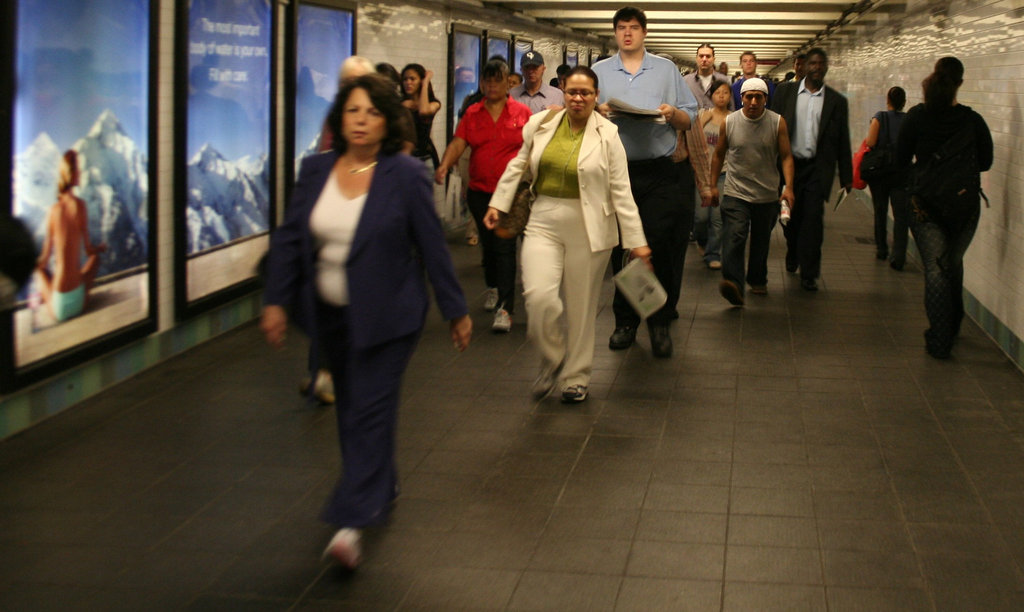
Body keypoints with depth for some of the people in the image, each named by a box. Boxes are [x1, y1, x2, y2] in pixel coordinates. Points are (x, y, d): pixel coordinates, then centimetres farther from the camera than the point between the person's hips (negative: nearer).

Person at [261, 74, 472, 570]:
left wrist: (455, 310, -1)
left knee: (370, 410, -9)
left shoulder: (405, 176, -9)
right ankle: (381, 489, 38)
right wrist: (276, 301, -2)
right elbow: (289, 239, 5)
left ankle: (353, 521, -11)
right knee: (351, 407, 17)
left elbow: (432, 246, -6)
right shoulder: (316, 171, 2)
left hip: (385, 316, -5)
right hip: (330, 314, 5)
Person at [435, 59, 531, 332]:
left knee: (504, 246, -11)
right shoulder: (472, 114, 7)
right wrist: (444, 166, -20)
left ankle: (505, 308, -11)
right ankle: (493, 287, 41)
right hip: (480, 191, 4)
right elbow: (458, 143, -2)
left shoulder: (521, 112, 1)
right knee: (488, 243, 16)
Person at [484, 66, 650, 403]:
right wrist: (497, 204, 14)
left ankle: (577, 377, 26)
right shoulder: (540, 125, 3)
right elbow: (518, 166, 17)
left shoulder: (607, 134, -5)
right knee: (538, 296, -15)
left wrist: (636, 240, -7)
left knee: (581, 306, 6)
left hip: (588, 227, -2)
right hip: (544, 223, 2)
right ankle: (552, 358, 14)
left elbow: (621, 191, -5)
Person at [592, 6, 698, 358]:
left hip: (659, 173, -1)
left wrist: (673, 113, -11)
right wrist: (597, 112, -10)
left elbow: (689, 120, 10)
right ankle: (625, 321, 15)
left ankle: (660, 323, 4)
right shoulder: (599, 72, 13)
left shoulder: (666, 70, 12)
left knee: (660, 246, -6)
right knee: (620, 249, 4)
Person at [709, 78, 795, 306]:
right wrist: (712, 185, 13)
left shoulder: (777, 123, -2)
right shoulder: (729, 122, 0)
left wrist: (788, 187, -14)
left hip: (767, 195, 1)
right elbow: (719, 155, 12)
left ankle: (758, 280, 35)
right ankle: (734, 285, -31)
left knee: (761, 242, 14)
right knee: (735, 237, -19)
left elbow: (786, 157, -2)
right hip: (736, 193, -1)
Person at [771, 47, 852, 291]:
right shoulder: (786, 92, 5)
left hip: (818, 168, -1)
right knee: (789, 217, 10)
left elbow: (843, 141, 6)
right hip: (789, 164, 1)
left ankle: (809, 274, 0)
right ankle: (793, 255, 38)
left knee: (813, 220, -7)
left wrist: (847, 177, 5)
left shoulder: (837, 101, 5)